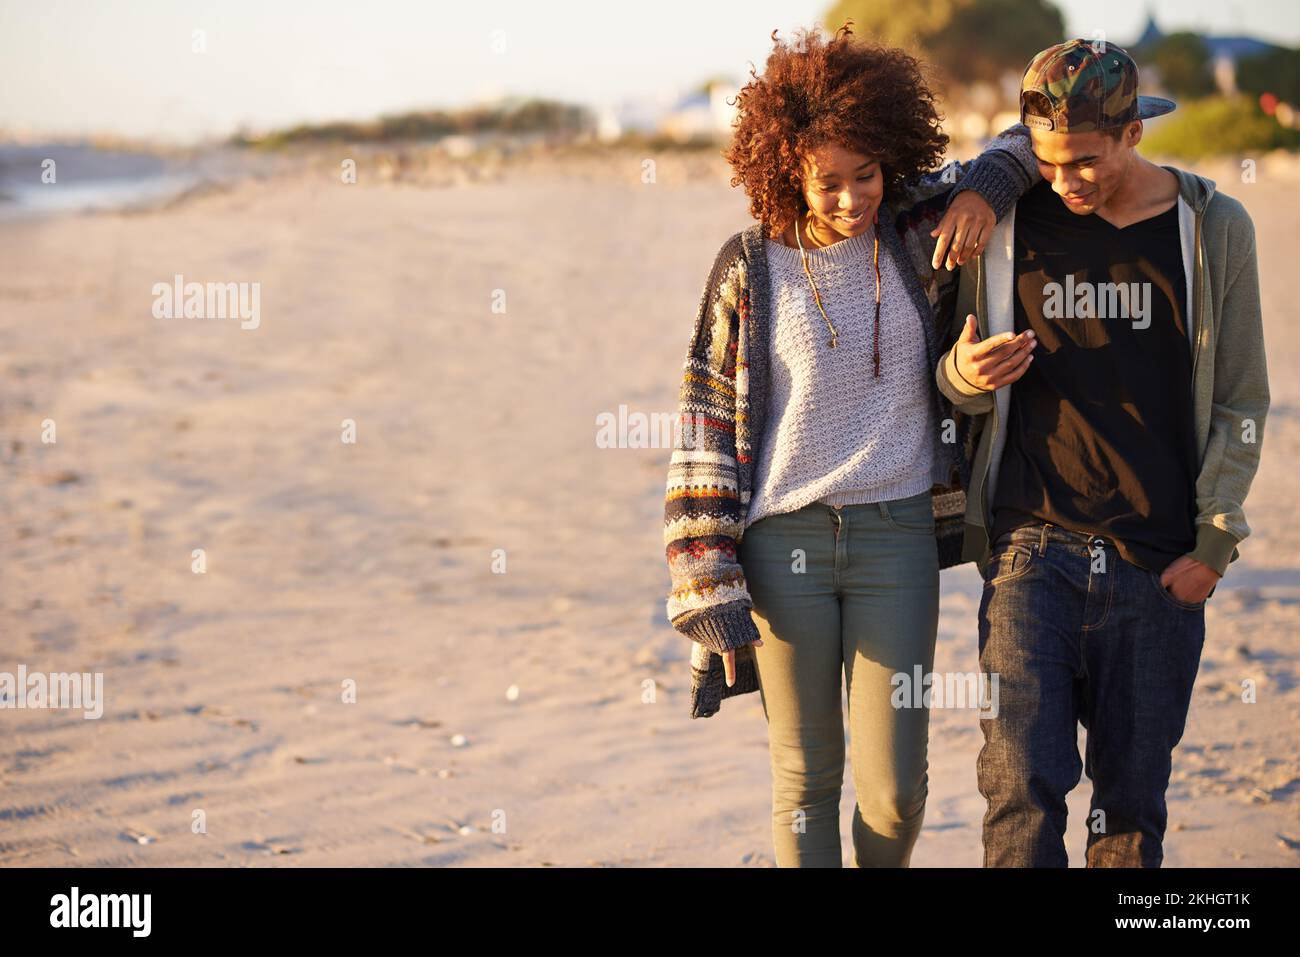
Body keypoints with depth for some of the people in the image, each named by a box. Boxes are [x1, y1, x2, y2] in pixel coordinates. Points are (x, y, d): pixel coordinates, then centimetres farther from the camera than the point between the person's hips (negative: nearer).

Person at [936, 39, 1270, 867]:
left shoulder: (1214, 229, 2)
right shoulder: (1008, 225, 3)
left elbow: (1240, 403, 7)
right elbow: (965, 391, 13)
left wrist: (1214, 545, -1)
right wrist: (964, 376, -12)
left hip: (1160, 568, 0)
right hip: (1033, 550, 0)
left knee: (1133, 797, 6)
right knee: (1022, 786, -8)